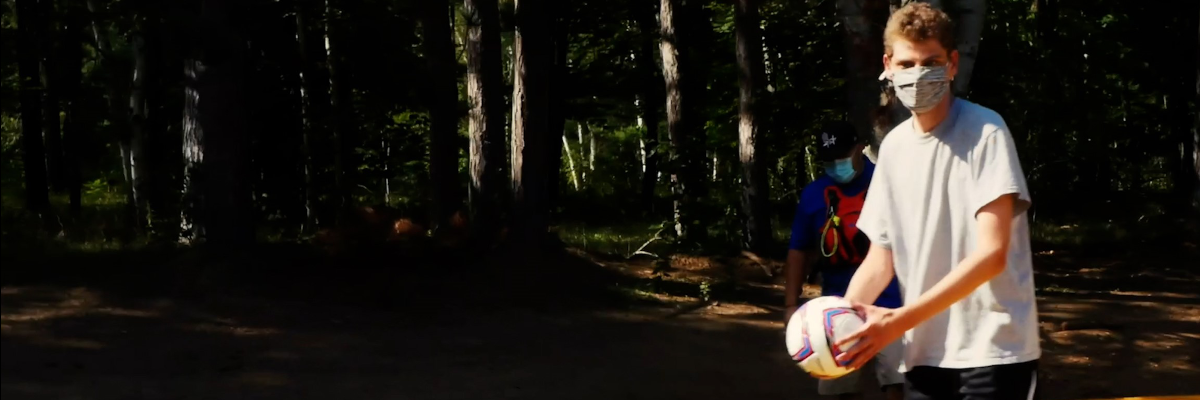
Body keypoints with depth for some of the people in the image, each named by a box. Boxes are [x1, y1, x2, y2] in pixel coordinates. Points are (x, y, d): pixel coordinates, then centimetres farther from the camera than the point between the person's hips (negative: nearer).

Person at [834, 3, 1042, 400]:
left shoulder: (984, 131, -10)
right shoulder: (893, 147, 9)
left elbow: (991, 254, -17)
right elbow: (881, 258, 12)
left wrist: (900, 320, -24)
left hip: (993, 349, -6)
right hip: (923, 353, 6)